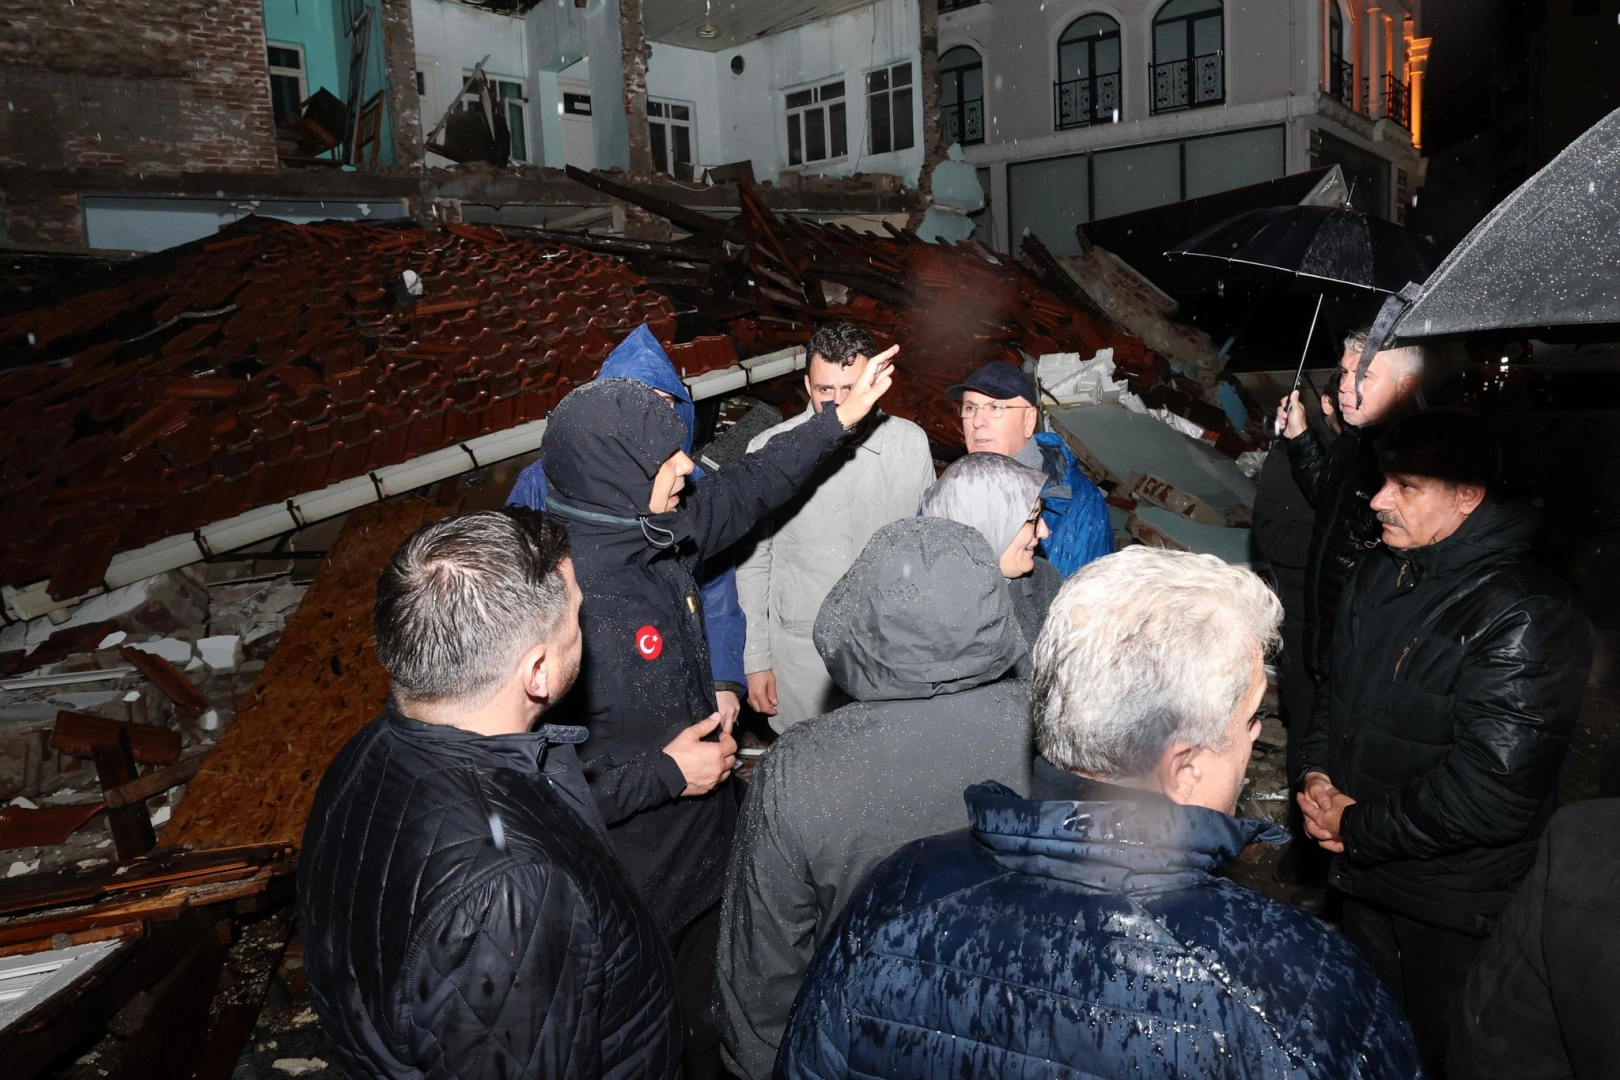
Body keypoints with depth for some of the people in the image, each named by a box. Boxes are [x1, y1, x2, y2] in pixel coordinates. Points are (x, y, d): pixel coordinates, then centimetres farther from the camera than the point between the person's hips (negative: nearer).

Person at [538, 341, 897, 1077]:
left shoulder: (659, 535, -7)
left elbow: (748, 489, 11)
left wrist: (842, 418, 16)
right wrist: (665, 772, -23)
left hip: (704, 849, 7)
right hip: (630, 891, -7)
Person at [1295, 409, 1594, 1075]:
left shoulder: (1527, 619, -24)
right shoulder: (1379, 574, 0)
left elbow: (1494, 792, -28)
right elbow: (1337, 687, 12)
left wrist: (1356, 827, -19)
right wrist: (1316, 775, -6)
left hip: (1456, 911, -7)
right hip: (1365, 877, 7)